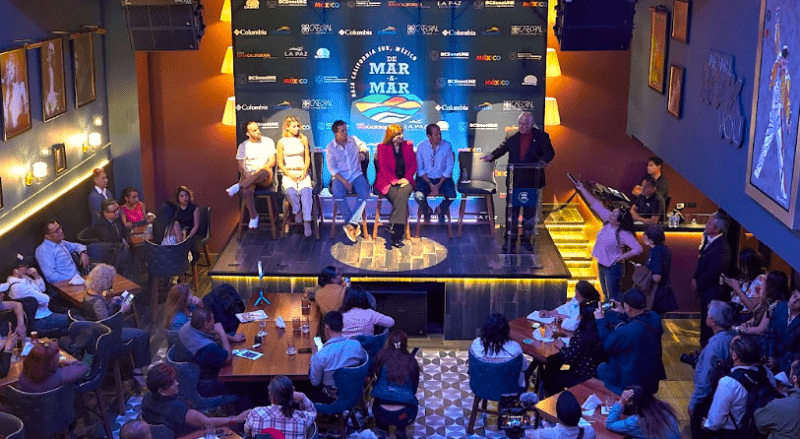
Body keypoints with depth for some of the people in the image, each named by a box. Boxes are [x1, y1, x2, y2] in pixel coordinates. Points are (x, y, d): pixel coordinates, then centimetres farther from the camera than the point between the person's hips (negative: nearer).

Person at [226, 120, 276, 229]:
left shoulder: (268, 142, 10)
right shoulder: (243, 146, 13)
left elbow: (272, 162, 4)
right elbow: (240, 166, 7)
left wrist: (260, 170, -12)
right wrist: (246, 174, -14)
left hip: (265, 179, -1)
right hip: (248, 177, 1)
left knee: (265, 172, -41)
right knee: (246, 191, -35)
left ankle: (238, 186, -39)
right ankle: (253, 216, -16)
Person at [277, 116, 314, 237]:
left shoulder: (303, 139, 11)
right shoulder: (282, 142, 6)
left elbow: (307, 158, 12)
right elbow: (280, 162, 5)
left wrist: (304, 173, -4)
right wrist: (290, 175, -9)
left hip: (302, 173, 1)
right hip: (288, 174, -1)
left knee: (305, 191, -31)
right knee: (291, 191, -35)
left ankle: (307, 222, -37)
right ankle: (297, 215, -18)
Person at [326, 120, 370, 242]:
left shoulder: (353, 140, 10)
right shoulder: (330, 148, 2)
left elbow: (362, 144, 34)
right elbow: (332, 168, -4)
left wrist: (362, 151, 9)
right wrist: (344, 181, -17)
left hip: (356, 174, 2)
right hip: (339, 176, -2)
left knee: (364, 193, -30)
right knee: (337, 194, -34)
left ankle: (351, 224, -31)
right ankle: (354, 225, -27)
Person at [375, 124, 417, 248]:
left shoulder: (408, 145, 14)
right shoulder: (383, 147, 5)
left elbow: (413, 165, 11)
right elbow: (383, 168, -2)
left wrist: (406, 178, -7)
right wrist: (395, 181, -15)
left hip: (405, 180, 2)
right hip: (388, 181, -2)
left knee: (404, 191, -33)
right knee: (401, 196, -33)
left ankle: (395, 236, -34)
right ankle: (397, 235, -33)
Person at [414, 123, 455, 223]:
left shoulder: (447, 146, -5)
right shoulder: (421, 147, -5)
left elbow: (449, 167, -3)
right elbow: (420, 169, -4)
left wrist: (439, 184, -13)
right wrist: (430, 184, -15)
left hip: (443, 178, 1)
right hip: (425, 178, -1)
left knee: (452, 196, -25)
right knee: (418, 196, -28)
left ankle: (441, 210, 12)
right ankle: (427, 211, 10)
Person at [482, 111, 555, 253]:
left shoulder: (541, 137, -2)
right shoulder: (512, 137, 6)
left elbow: (549, 153, -5)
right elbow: (502, 149, 5)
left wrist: (543, 161, -26)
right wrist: (492, 156, -15)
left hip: (531, 181, -1)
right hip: (514, 181, 2)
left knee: (530, 212, 8)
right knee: (512, 211, 4)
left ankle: (526, 240, 21)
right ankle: (511, 241, 11)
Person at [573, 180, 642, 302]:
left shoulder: (624, 234, -25)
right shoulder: (607, 221, -6)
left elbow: (638, 249, -30)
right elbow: (595, 204, -1)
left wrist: (620, 258, -24)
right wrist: (582, 189, 0)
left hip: (613, 268, -8)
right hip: (601, 265, 8)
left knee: (614, 298, 0)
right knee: (607, 296, 20)